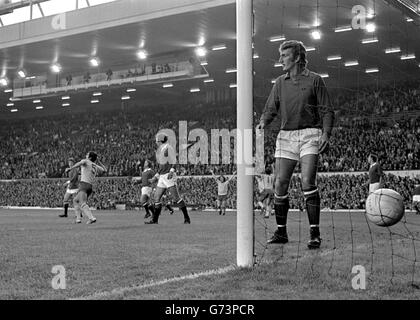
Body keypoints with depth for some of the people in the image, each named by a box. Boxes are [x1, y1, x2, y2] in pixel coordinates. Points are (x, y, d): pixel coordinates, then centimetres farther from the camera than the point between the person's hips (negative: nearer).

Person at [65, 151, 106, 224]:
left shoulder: (86, 161, 4)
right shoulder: (96, 166, 20)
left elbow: (81, 163, -22)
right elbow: (104, 170, 37)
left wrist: (70, 168, -34)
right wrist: (98, 161, 35)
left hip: (84, 185, -8)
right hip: (90, 187, 8)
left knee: (83, 204, -22)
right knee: (75, 201, 23)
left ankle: (92, 218, -40)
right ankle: (78, 218, 11)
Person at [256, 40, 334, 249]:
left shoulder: (314, 80, 3)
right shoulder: (280, 83, 14)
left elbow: (327, 110, 2)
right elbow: (271, 108, 13)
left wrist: (326, 133, -12)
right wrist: (263, 122, -8)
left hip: (309, 135, -4)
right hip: (286, 136, 4)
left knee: (307, 182, -16)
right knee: (280, 184, 0)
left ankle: (314, 234, -8)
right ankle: (281, 232, 14)